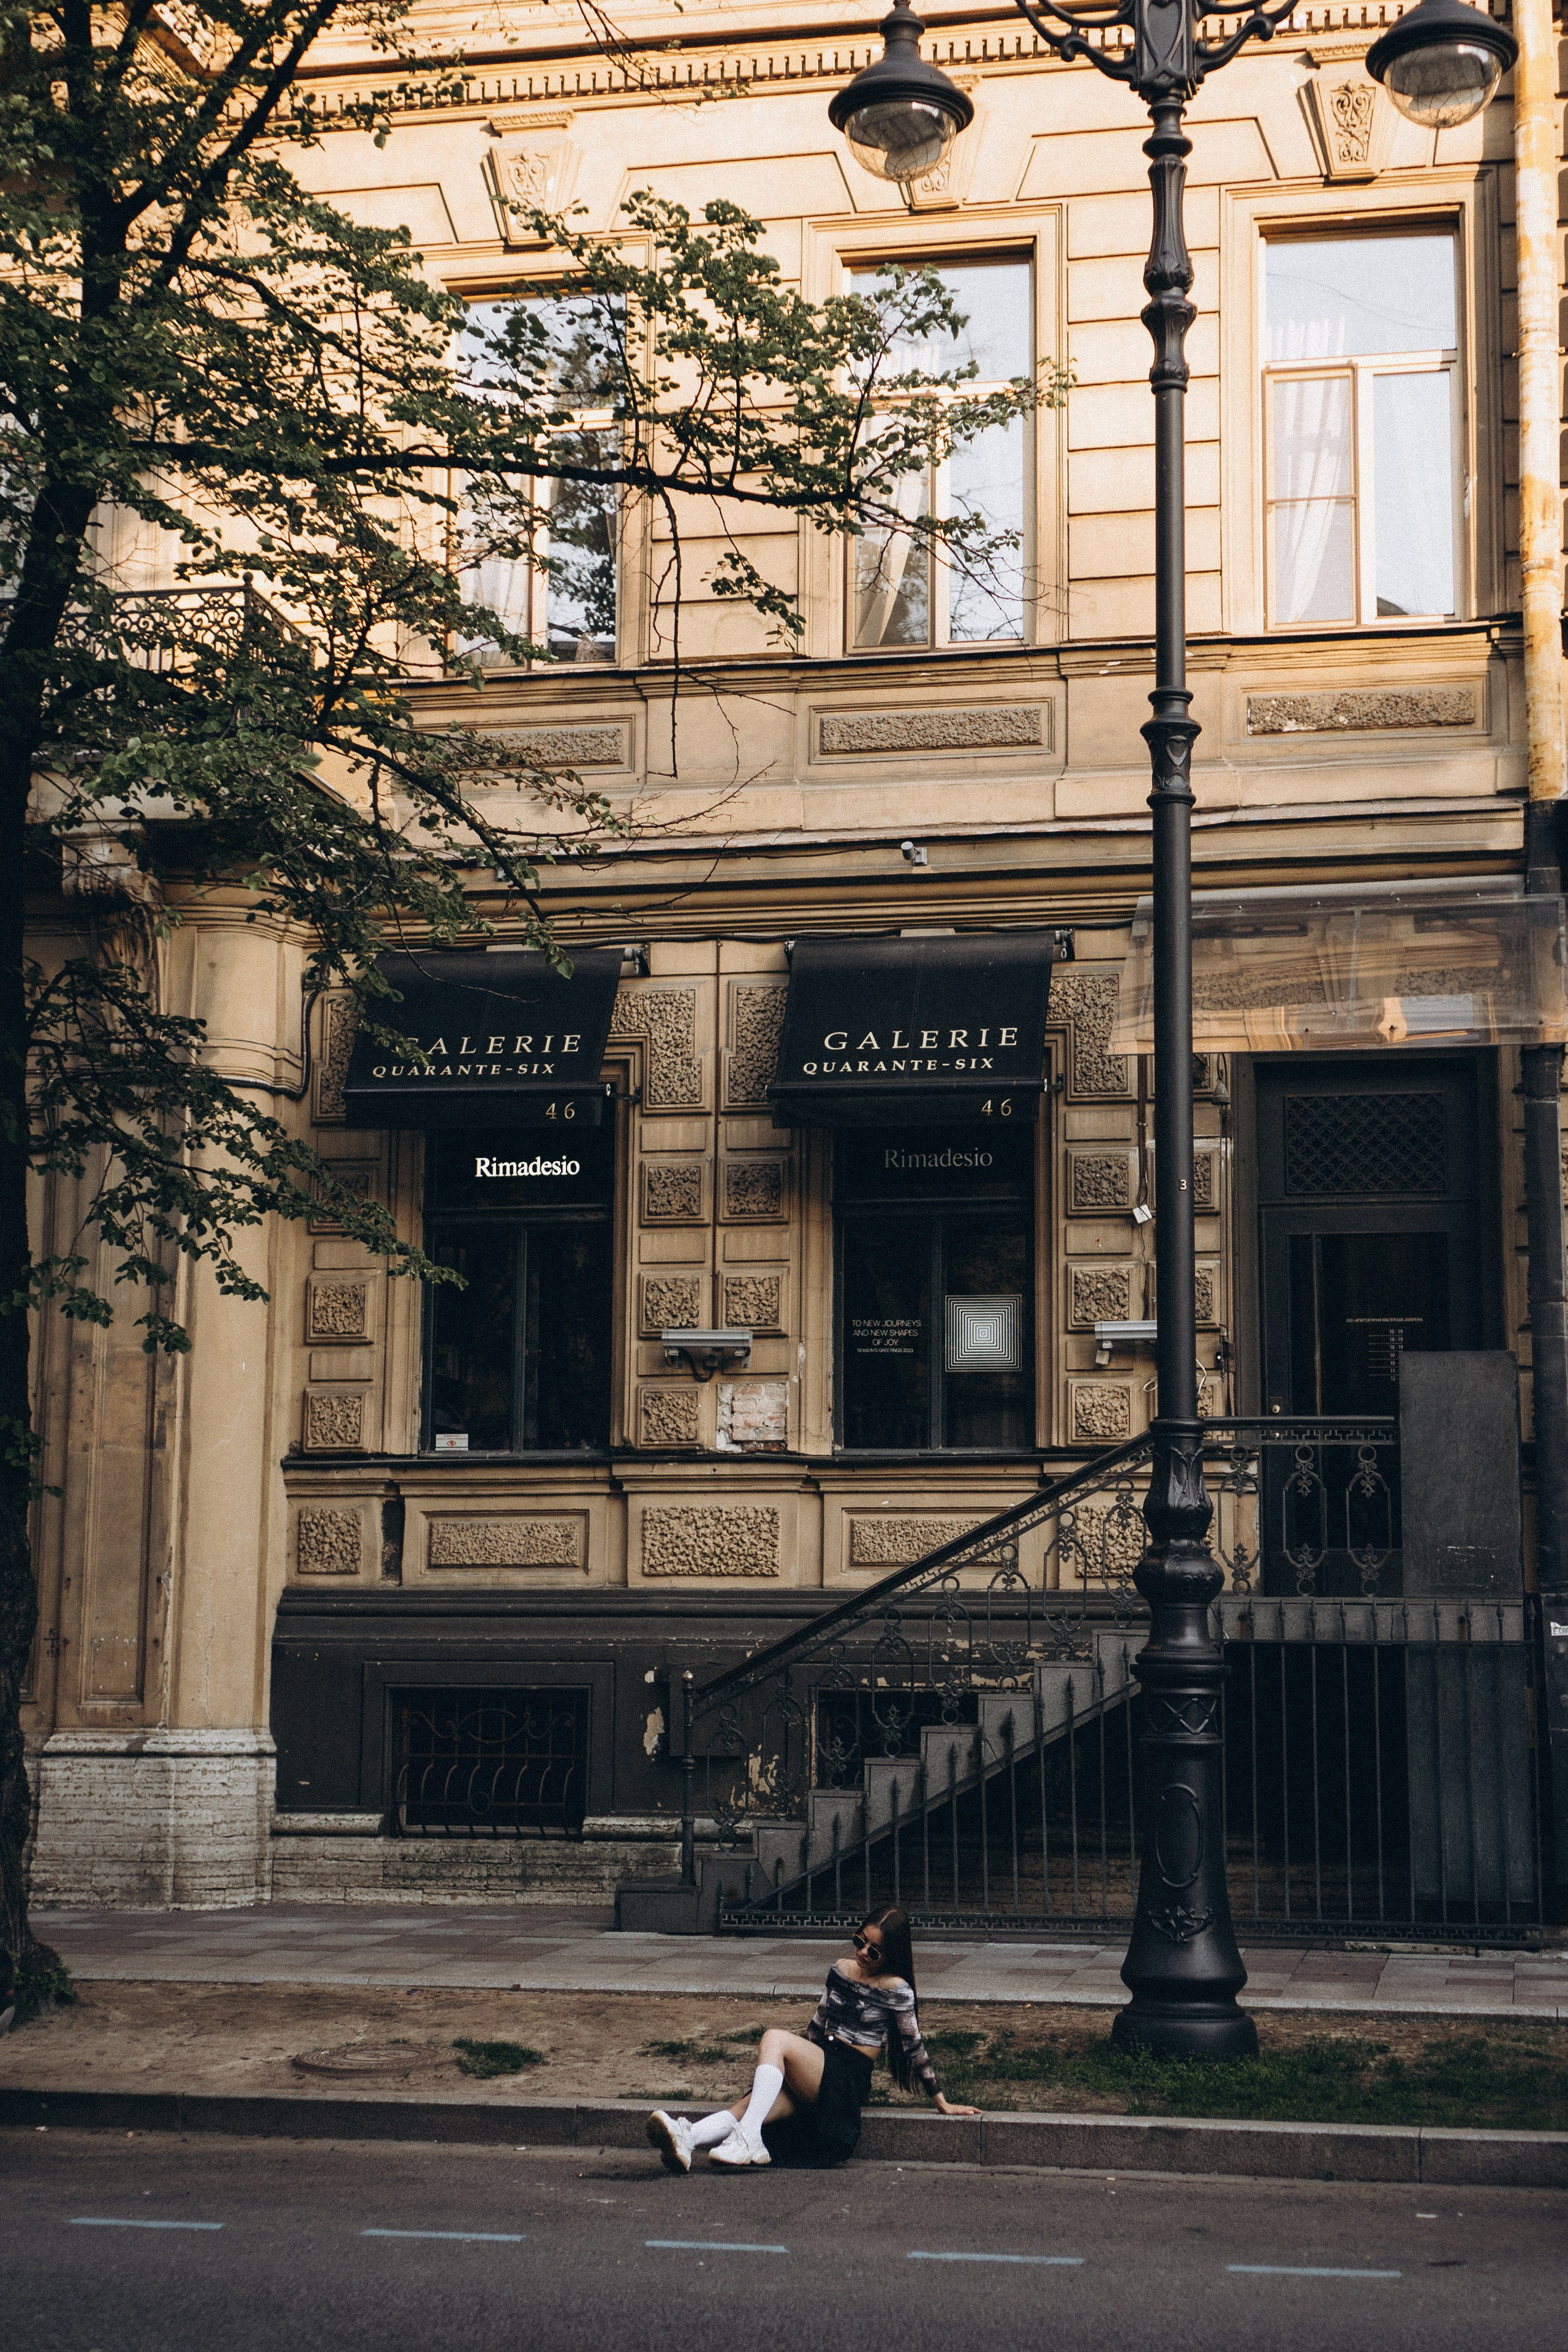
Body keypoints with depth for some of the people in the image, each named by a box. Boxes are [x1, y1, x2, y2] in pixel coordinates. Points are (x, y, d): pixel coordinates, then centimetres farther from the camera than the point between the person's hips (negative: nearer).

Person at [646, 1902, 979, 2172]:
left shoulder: (896, 1989, -3)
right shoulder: (840, 1969, 15)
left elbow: (914, 2046, 1)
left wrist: (942, 2103, 5)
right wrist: (797, 2061, 25)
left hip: (849, 2076, -5)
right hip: (818, 2068, 5)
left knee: (774, 2037, -29)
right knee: (751, 2104, -25)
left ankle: (749, 2139, -40)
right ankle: (686, 2141, -52)